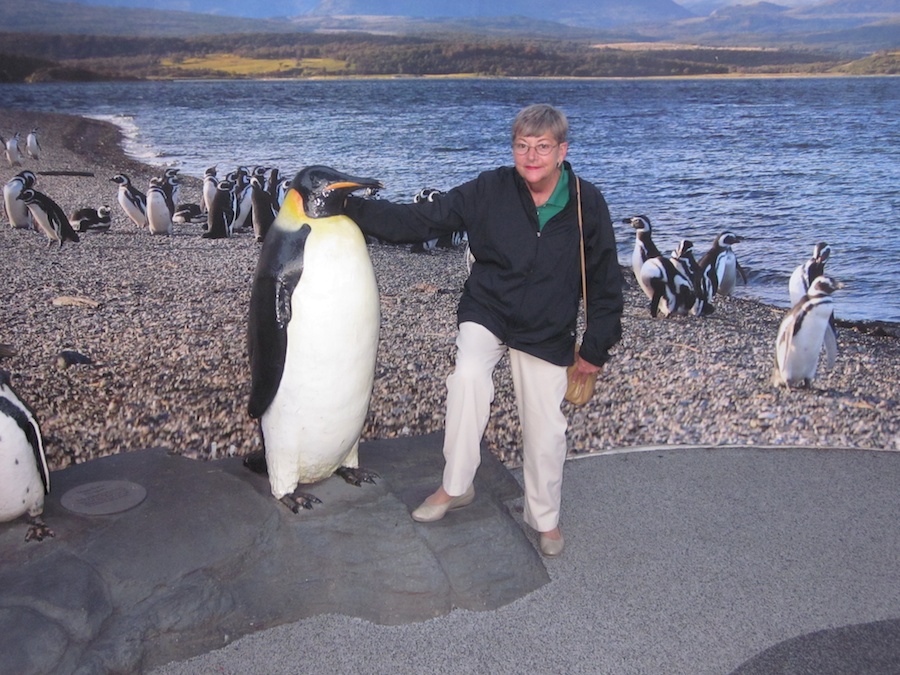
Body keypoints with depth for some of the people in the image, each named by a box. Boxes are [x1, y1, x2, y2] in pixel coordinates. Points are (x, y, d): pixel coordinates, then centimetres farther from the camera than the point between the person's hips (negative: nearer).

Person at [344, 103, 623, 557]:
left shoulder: (587, 204, -12)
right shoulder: (489, 191, -14)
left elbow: (605, 280, -2)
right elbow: (420, 220, -11)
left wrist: (596, 347, 1)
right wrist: (350, 208, -19)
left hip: (546, 331, 1)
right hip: (486, 313, -1)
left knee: (545, 429, 5)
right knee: (468, 376, -31)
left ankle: (545, 518, 32)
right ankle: (455, 487, -11)